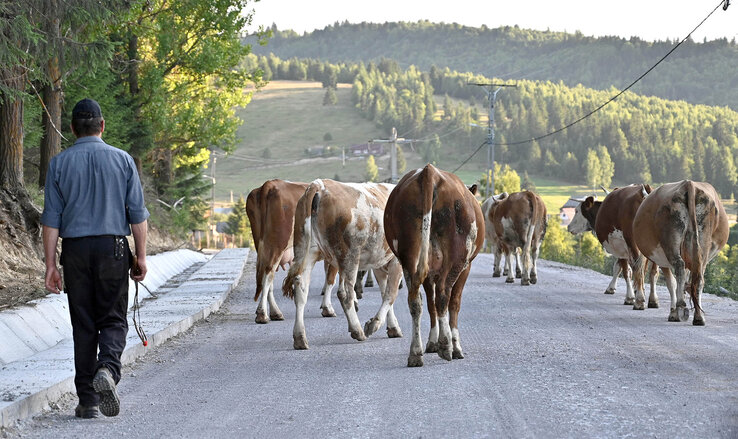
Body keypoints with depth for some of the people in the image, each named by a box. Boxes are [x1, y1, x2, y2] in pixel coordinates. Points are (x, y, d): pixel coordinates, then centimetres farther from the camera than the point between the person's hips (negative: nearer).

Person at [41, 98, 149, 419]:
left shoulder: (59, 163, 2)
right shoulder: (122, 160, 1)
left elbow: (51, 219, -1)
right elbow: (137, 214, 1)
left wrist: (51, 265, 2)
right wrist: (141, 257, 8)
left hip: (75, 250, 1)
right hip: (113, 248, -1)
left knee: (83, 326, 7)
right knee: (113, 319, 7)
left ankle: (88, 400, 6)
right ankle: (108, 368, -21)